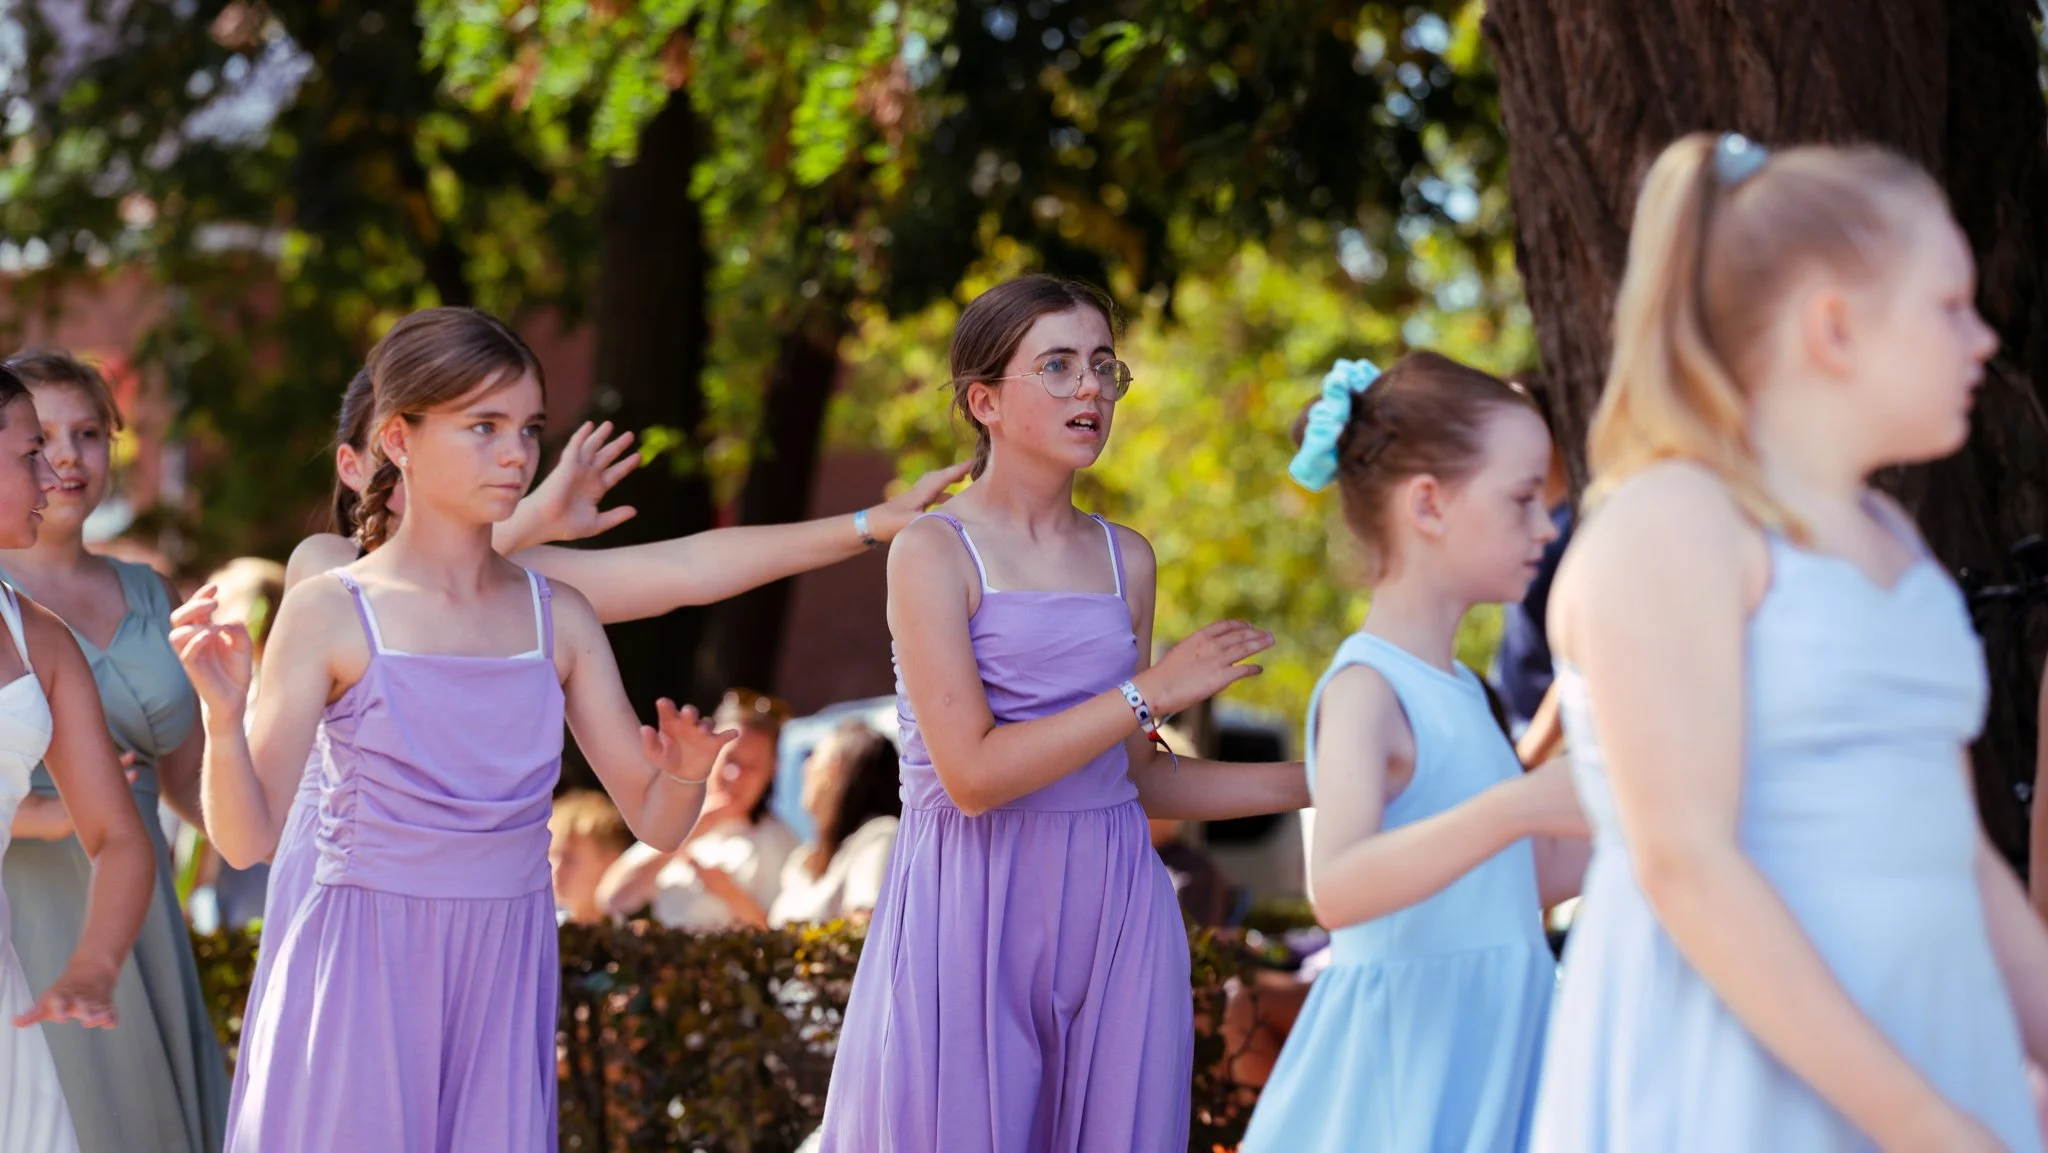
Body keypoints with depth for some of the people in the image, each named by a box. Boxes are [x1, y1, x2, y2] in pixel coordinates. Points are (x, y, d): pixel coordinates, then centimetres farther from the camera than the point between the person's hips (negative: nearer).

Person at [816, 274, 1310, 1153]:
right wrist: (1151, 692, -14)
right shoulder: (935, 553, -5)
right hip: (977, 913, -5)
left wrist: (1317, 783, 10)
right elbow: (972, 775, -15)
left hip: (1114, 914, 5)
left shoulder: (1126, 559, 11)